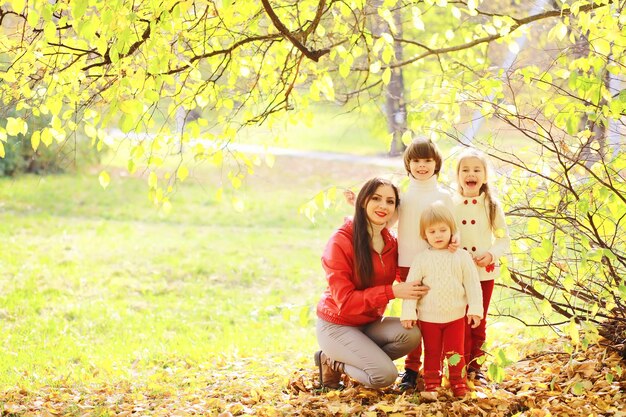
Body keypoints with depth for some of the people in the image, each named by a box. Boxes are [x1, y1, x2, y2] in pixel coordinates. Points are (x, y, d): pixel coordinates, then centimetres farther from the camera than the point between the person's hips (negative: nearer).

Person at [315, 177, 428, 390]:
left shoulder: (391, 242, 2)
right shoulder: (341, 241, -19)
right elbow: (344, 300, -22)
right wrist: (392, 292, -30)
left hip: (370, 323, 7)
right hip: (337, 326, -7)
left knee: (411, 334, -23)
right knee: (386, 374, -25)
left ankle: (341, 361, -3)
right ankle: (333, 363, 3)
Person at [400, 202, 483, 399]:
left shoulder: (461, 257, -2)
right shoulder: (421, 259, -3)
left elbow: (472, 284, 0)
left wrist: (475, 309, -5)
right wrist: (408, 313, -7)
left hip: (456, 316, 0)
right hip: (428, 317, 0)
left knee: (455, 352, 6)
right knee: (432, 353, 8)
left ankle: (459, 385, 15)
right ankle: (431, 386, 14)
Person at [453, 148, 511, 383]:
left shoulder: (491, 205, -1)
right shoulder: (450, 205, -2)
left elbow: (504, 239, 2)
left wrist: (491, 254, -15)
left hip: (485, 272, 1)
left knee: (479, 321, 9)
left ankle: (475, 366, 21)